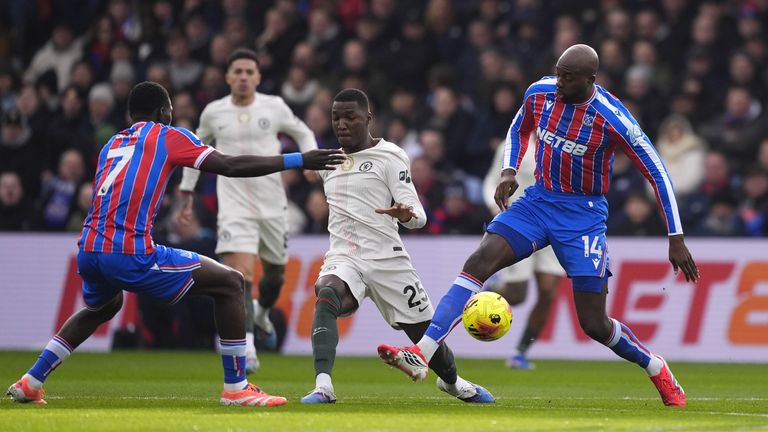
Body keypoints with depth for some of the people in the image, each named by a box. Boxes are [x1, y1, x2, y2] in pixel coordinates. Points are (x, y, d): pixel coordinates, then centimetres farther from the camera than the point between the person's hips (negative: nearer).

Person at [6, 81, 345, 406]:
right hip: (131, 254, -7)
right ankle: (236, 388, 1)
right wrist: (299, 161, 0)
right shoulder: (167, 136, 5)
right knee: (230, 283, 4)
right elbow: (231, 166, -2)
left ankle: (31, 382, 33)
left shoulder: (112, 144, 23)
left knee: (102, 306, 40)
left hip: (89, 252, 7)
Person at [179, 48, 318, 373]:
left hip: (272, 206, 2)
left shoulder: (274, 107, 0)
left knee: (275, 272, 16)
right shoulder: (213, 112, 3)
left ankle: (262, 313, 51)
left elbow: (303, 133, 17)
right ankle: (247, 348, -24)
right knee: (241, 275, -20)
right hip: (234, 208, -2)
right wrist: (187, 191, 20)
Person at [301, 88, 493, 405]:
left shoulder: (390, 156, -4)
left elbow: (418, 216, -14)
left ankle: (452, 381, 43)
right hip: (342, 259, 3)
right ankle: (323, 387, -44)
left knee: (427, 336, 8)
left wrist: (406, 214, -35)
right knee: (326, 295, -33)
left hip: (387, 260, -3)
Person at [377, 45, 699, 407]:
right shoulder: (539, 93, -6)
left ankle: (658, 371, 24)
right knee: (478, 262, -20)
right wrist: (509, 171, -3)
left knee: (594, 324, -4)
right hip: (539, 198, 4)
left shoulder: (613, 118, -20)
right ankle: (421, 355, -30)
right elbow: (519, 130, 17)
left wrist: (676, 239, -13)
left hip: (583, 214, -4)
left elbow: (657, 174, -13)